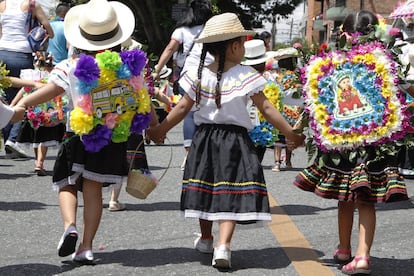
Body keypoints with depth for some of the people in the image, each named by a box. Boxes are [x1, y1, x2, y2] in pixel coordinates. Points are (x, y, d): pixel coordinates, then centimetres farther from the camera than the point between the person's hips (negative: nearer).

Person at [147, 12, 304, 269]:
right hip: (235, 140, -3)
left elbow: (183, 107, -2)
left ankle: (206, 239, 33)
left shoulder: (198, 75, -3)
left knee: (207, 188, 16)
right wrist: (290, 133, -6)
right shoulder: (245, 75, -10)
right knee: (231, 193, -5)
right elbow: (266, 108, -11)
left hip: (205, 138, 4)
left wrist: (160, 130, 9)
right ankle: (223, 245, -19)